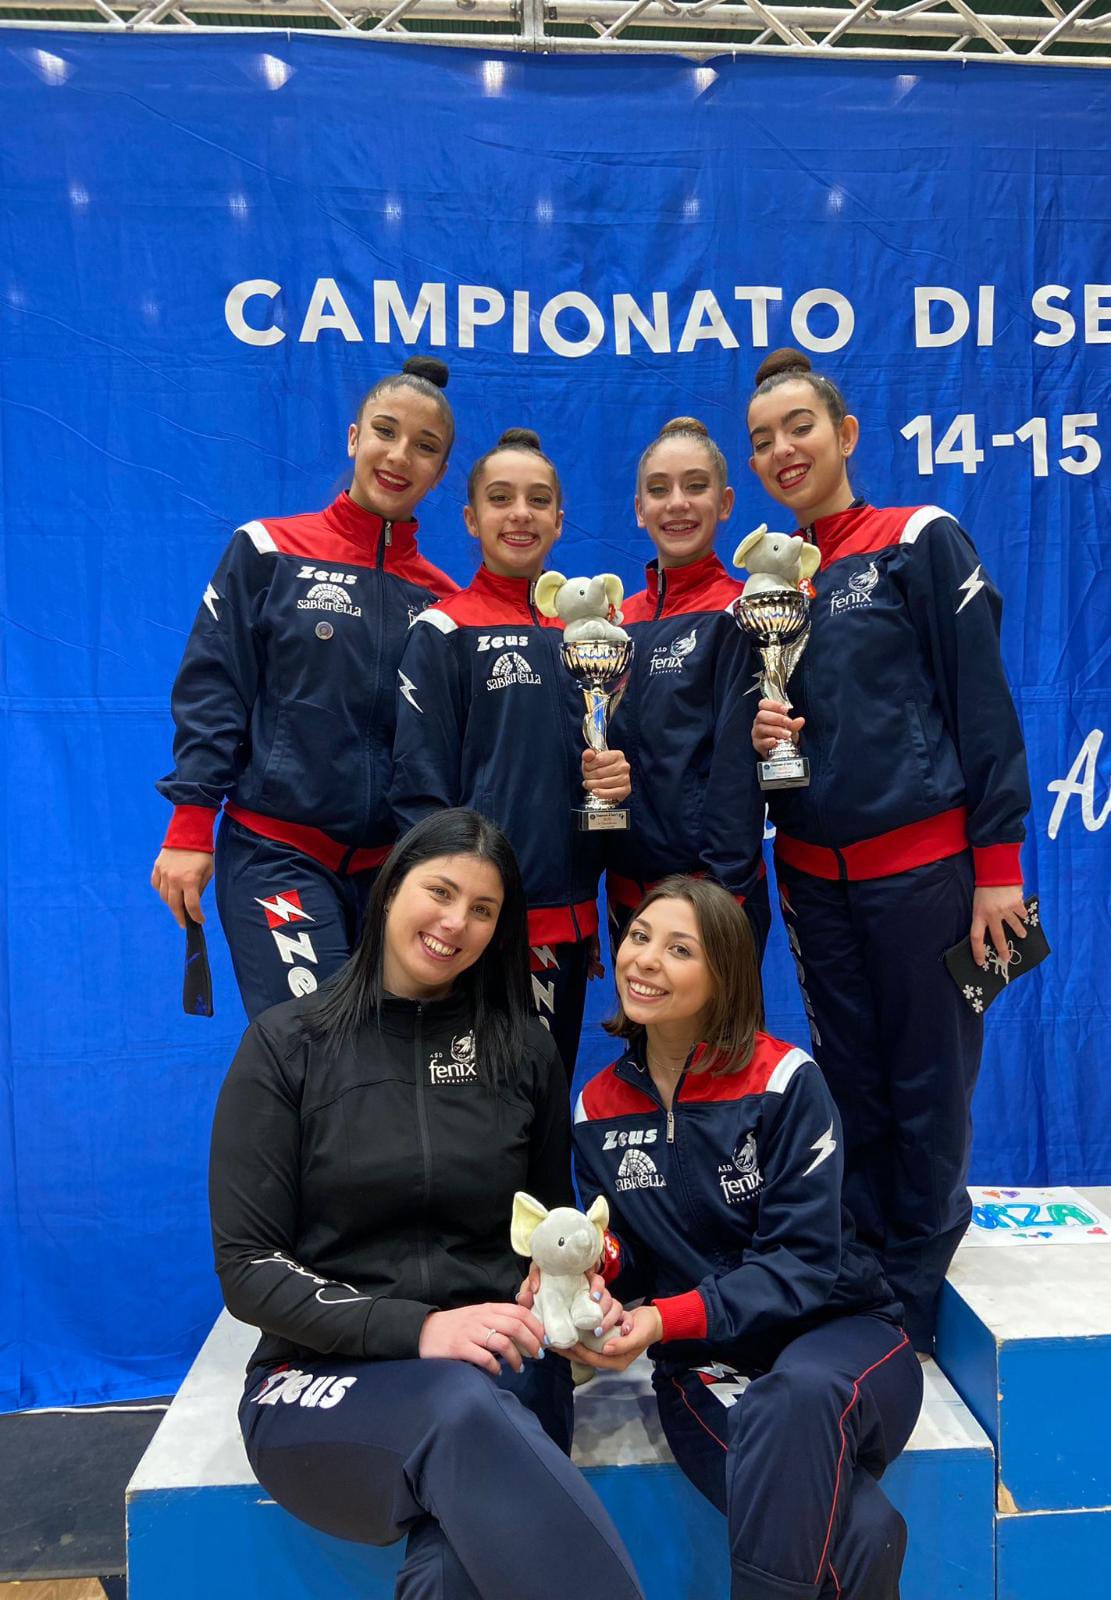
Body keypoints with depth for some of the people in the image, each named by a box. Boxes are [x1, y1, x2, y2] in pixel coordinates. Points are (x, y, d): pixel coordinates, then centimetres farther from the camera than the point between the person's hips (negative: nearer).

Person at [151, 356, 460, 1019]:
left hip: (393, 865, 4)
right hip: (276, 856, -3)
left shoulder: (443, 597, 8)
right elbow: (212, 695, -2)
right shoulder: (267, 552, 0)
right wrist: (190, 828, -8)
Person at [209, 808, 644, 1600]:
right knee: (464, 1409, -35)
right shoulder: (287, 1044, -1)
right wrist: (415, 1329, -18)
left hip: (500, 1365, 1)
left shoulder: (524, 1050, 6)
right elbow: (247, 1267, -4)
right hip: (323, 1374, 0)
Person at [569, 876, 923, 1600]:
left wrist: (668, 1320, -23)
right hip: (704, 1362, 1)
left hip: (838, 1330, -1)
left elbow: (803, 1261, -13)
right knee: (859, 1531, -31)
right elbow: (626, 1261, 7)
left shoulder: (785, 1079, -11)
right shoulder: (600, 1107, 3)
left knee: (796, 1398, -39)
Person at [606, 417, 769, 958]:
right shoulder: (618, 622, 8)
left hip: (713, 890, -6)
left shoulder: (738, 615, -8)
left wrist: (725, 889, -17)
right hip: (628, 887, 6)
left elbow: (739, 763, -14)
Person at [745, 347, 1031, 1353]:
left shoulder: (922, 541, -2)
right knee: (849, 1085, 15)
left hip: (921, 863, -4)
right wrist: (752, 733, -5)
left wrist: (998, 861, -11)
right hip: (813, 874, 5)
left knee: (929, 1084, 5)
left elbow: (983, 702, -7)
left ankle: (914, 1299, 26)